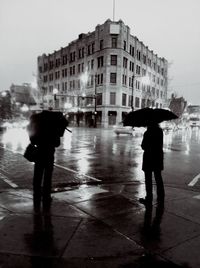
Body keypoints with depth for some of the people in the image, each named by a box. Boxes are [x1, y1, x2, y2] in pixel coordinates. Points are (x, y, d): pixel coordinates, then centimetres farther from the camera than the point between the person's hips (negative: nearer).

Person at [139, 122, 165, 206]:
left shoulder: (148, 133, -16)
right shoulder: (160, 131, 0)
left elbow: (143, 146, -13)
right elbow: (161, 145, 7)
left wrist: (143, 145, 6)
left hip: (149, 157, -6)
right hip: (158, 156, 6)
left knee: (148, 179, 4)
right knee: (158, 178, 14)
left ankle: (149, 199, 11)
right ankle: (161, 198, 21)